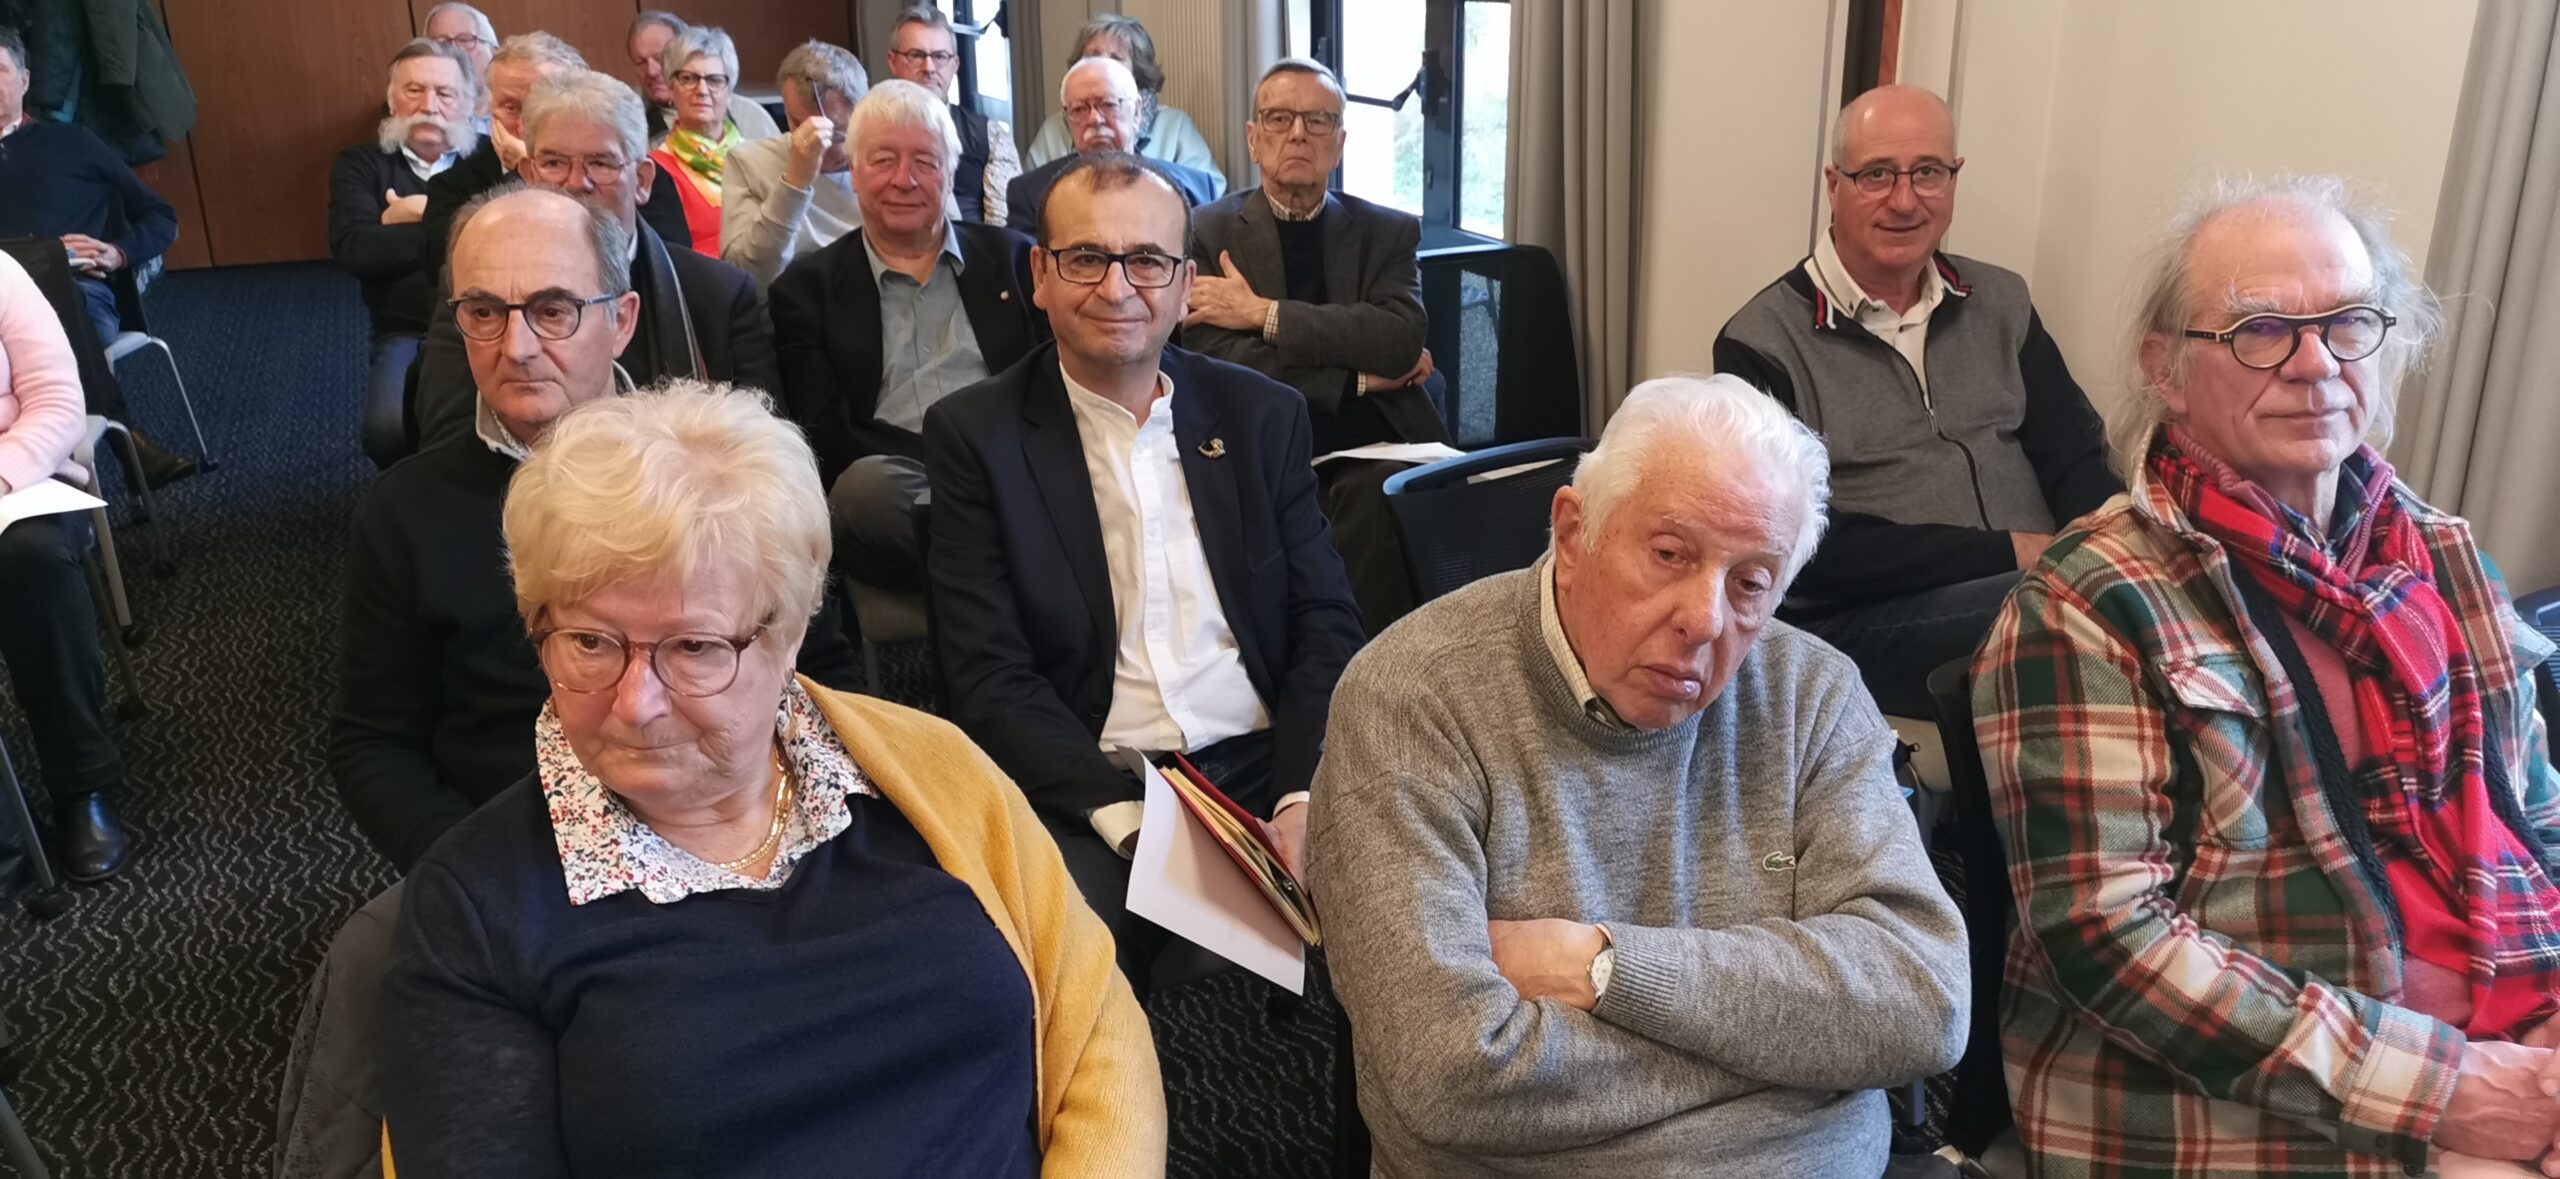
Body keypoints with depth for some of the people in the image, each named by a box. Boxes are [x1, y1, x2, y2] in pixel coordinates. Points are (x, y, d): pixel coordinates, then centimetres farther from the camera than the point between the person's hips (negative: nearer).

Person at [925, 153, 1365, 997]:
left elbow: (1326, 626, 7)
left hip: (1266, 770, 3)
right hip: (1084, 795, -2)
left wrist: (1304, 795, -11)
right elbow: (991, 678, -4)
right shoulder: (974, 435, 2)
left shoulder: (1262, 415, 11)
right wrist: (1128, 818, -18)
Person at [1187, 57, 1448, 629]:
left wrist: (1263, 313, -10)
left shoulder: (1389, 232, 14)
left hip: (1373, 450, 1)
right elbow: (1218, 363, -6)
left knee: (1374, 492, -32)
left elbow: (1402, 338, -7)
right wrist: (1357, 374, -6)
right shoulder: (1209, 232, 9)